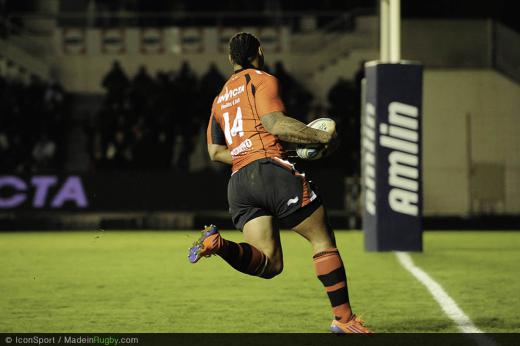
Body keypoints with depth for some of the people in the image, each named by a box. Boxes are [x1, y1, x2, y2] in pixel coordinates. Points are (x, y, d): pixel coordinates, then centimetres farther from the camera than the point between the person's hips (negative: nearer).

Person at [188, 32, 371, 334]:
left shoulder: (220, 98, 26)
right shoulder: (263, 80, 5)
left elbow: (215, 151, 27)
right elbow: (274, 123, -10)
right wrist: (320, 136, -3)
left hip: (239, 182, 6)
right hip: (273, 171, -6)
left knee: (269, 264, -1)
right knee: (323, 241, 4)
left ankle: (218, 244, -25)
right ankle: (344, 318, 0)